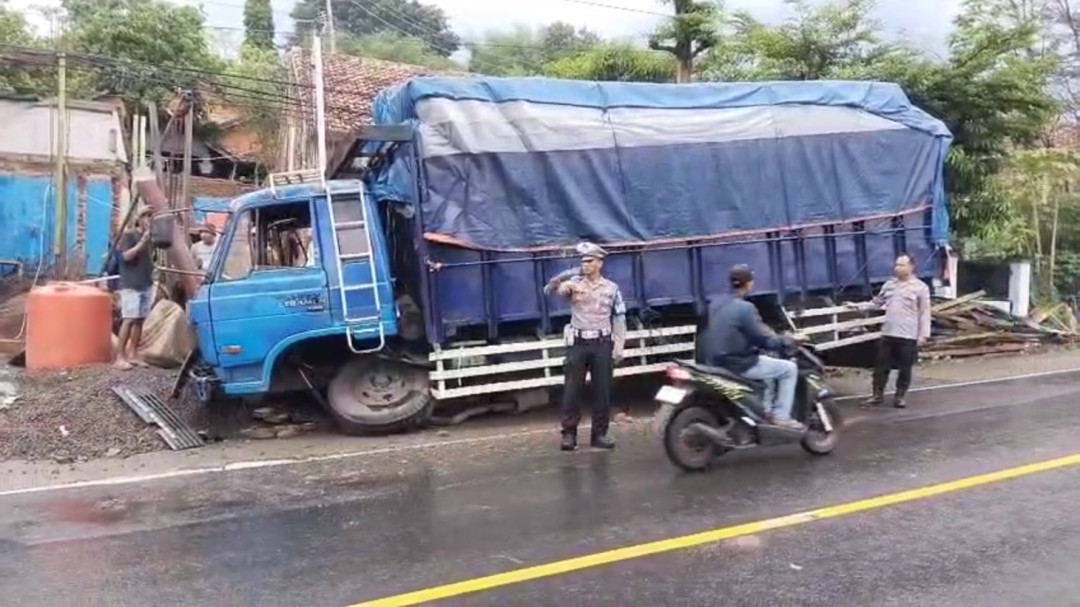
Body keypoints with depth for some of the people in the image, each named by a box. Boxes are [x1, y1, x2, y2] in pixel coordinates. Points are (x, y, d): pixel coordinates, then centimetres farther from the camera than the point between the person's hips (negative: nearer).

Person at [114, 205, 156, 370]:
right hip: (131, 285, -6)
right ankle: (120, 356, -6)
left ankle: (133, 354, 10)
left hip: (146, 285, 6)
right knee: (129, 319, -9)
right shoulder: (128, 235, -4)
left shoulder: (150, 237, 14)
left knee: (140, 320, 5)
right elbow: (126, 255, -16)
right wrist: (142, 242, -19)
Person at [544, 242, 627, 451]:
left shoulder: (611, 288, 8)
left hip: (602, 343, 1)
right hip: (578, 343, -1)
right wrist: (561, 284, -34)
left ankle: (600, 433, 13)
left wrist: (619, 345, 1)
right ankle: (569, 433, 6)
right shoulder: (575, 283, 4)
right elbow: (551, 290, -11)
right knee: (572, 389, 0)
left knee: (602, 389, 4)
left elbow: (619, 319, 9)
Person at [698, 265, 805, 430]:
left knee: (769, 363, 31)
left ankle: (766, 411, 31)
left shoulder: (715, 303, 9)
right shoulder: (745, 308, -18)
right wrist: (788, 340, 0)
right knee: (789, 368, 5)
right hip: (738, 364, -9)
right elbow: (763, 341, -16)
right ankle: (781, 417, 6)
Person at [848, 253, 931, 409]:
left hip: (908, 335, -4)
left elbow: (925, 313, -5)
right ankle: (877, 395, 16)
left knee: (904, 368, 5)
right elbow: (876, 302, 21)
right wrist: (858, 306, 12)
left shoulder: (920, 287, -3)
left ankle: (900, 396, 17)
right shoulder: (889, 284, 11)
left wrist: (924, 334, -10)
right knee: (881, 366, 6)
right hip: (888, 333, 4)